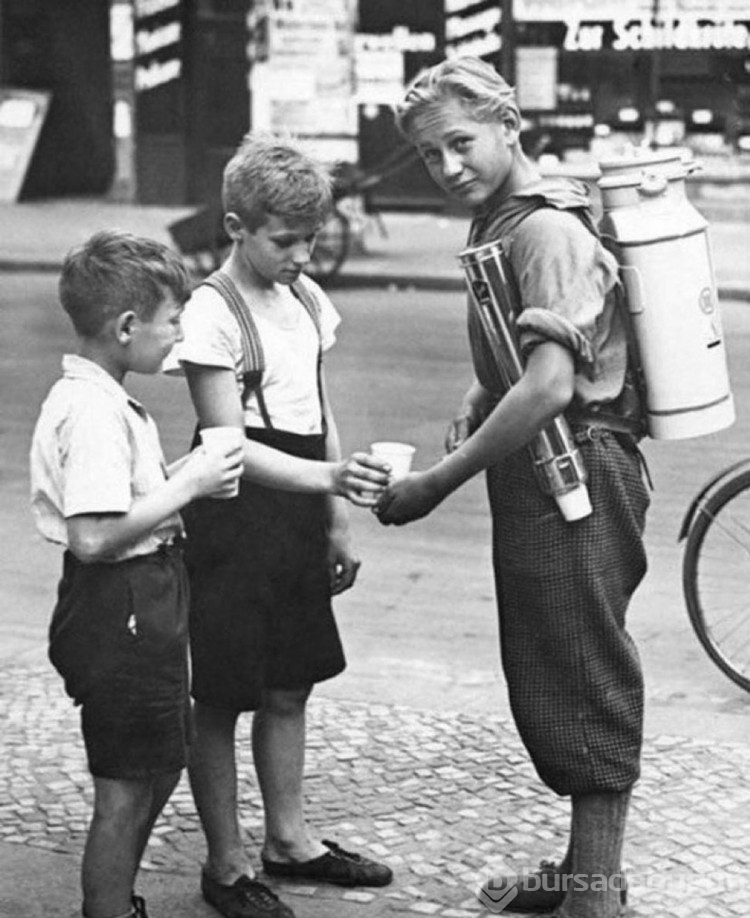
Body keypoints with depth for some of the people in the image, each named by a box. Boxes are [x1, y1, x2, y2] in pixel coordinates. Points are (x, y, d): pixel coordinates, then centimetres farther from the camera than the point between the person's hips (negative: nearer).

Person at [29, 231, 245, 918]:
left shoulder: (88, 396, 10)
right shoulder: (95, 412, -22)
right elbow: (94, 537, -28)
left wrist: (181, 475, 4)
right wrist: (187, 486, -19)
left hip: (141, 607, 11)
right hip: (120, 610, -11)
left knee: (159, 768, 22)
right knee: (126, 789, 1)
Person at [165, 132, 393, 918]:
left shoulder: (306, 299, 8)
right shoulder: (214, 312, -15)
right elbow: (229, 444, -21)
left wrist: (336, 521, 14)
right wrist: (330, 478, -34)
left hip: (297, 521, 7)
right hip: (234, 525, -7)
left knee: (289, 687, 16)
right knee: (220, 697, 2)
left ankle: (288, 838, 29)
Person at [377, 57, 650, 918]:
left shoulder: (548, 229, -18)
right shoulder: (498, 223, 13)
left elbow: (550, 386, -28)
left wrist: (437, 481, -23)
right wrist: (473, 404, 5)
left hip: (576, 482, -10)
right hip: (542, 482, 10)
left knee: (586, 684, -3)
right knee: (547, 682, 18)